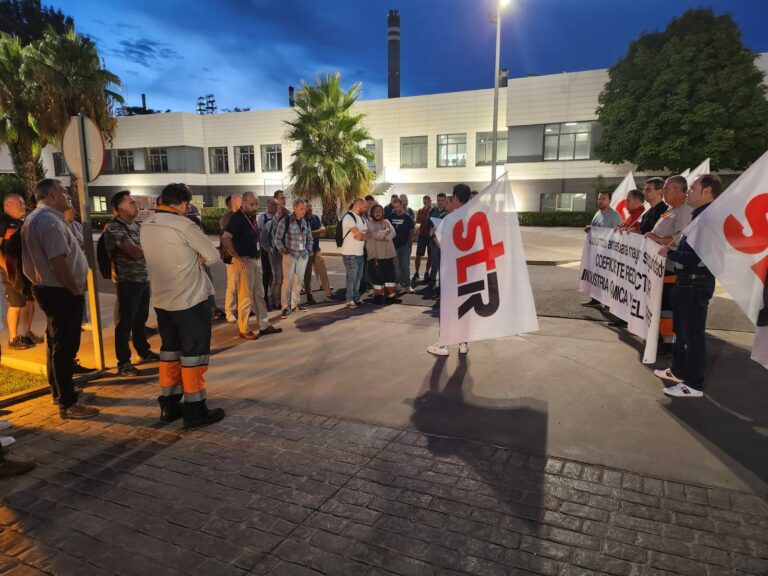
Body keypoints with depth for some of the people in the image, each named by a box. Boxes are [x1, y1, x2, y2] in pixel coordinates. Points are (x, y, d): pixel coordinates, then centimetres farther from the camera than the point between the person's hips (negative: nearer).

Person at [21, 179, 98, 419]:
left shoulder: (36, 218, 14)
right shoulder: (50, 221, -20)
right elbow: (59, 261, -28)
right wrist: (76, 290, -16)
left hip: (48, 288, 11)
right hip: (61, 292, -11)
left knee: (56, 343, 20)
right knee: (65, 347, -5)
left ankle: (59, 391, 34)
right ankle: (67, 404, 2)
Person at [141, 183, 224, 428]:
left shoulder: (146, 226, 7)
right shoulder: (183, 225, -17)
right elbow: (213, 256, -12)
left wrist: (189, 258, 2)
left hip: (162, 300, 8)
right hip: (192, 299, -7)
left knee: (169, 350, 16)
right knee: (194, 353, 1)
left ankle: (168, 405, 23)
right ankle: (194, 409, 7)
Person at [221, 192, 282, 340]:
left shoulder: (252, 216, 9)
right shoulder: (237, 218, -17)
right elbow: (225, 239, -28)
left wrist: (259, 256, 13)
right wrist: (238, 257, -24)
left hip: (256, 260, 9)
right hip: (245, 261, -9)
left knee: (259, 294, 14)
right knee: (245, 296, -2)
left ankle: (264, 325, 23)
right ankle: (244, 330, 8)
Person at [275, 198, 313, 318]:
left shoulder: (306, 223, 8)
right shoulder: (285, 221, -7)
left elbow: (309, 239, 19)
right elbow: (277, 239, -5)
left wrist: (309, 251, 11)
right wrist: (283, 251, -9)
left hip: (303, 256, 5)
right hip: (290, 255, -5)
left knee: (299, 280, 10)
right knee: (288, 281, -6)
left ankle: (295, 303, 22)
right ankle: (285, 306, 2)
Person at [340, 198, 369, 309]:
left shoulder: (361, 218, 16)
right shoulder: (348, 217, -13)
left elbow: (367, 234, 8)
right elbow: (358, 234, -22)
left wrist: (361, 235, -13)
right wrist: (363, 235, -2)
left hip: (360, 253, 8)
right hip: (350, 253, -8)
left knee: (358, 277, 13)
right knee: (351, 278, -4)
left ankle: (356, 298, 22)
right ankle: (350, 301, 4)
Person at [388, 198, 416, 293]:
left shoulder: (407, 217, -3)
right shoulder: (391, 216, 3)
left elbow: (412, 230, 1)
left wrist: (409, 242, -6)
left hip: (404, 245, -2)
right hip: (394, 245, 3)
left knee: (405, 266, -3)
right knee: (396, 266, 10)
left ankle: (407, 285, 0)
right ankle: (398, 282, 20)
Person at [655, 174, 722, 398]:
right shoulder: (699, 215, 12)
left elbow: (697, 257, -26)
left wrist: (669, 253, -14)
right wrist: (672, 250, 7)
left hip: (696, 284, -11)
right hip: (686, 282, 11)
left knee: (693, 334, -2)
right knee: (682, 330, 20)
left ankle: (694, 385, 7)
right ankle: (679, 371, 34)